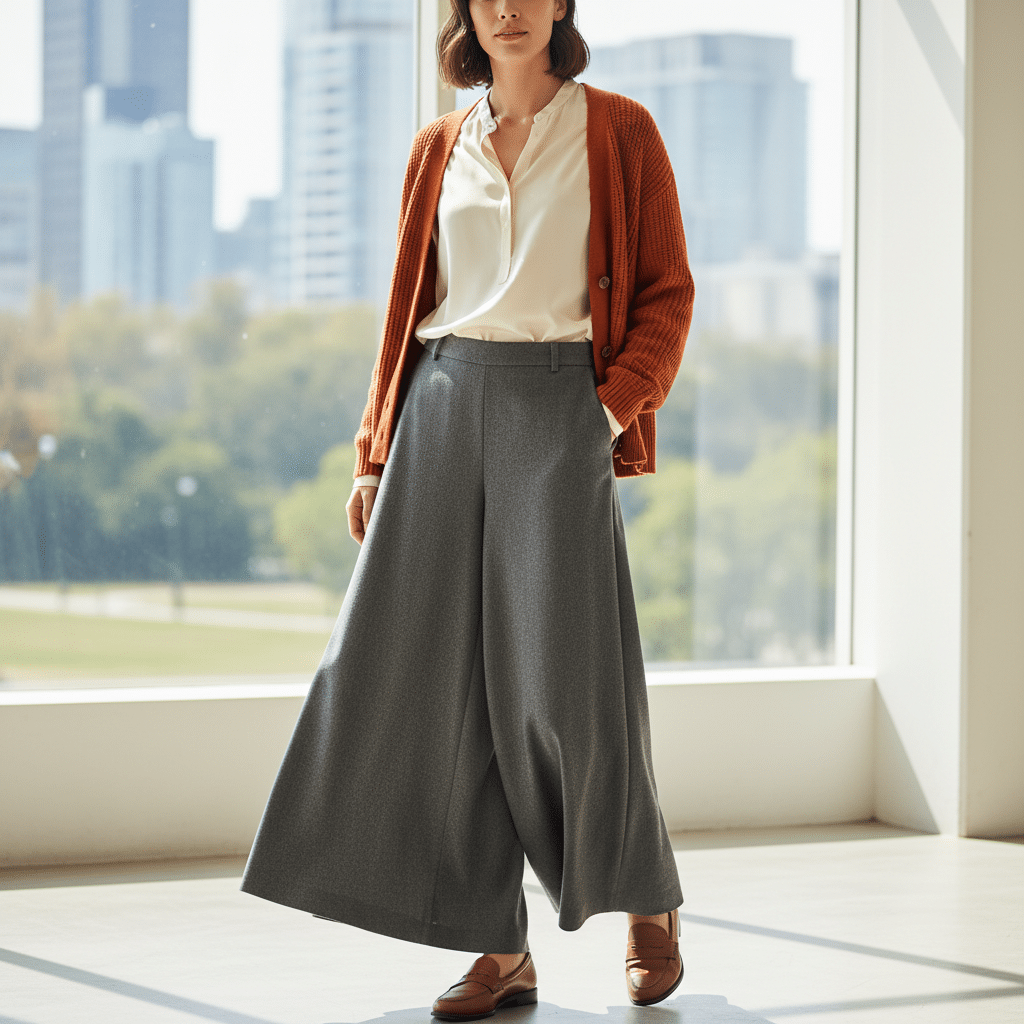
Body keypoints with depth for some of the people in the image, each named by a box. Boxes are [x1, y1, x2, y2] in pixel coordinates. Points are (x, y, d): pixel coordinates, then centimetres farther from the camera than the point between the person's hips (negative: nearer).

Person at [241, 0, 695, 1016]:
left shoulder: (619, 132, 4)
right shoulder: (440, 150, 14)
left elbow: (666, 294, 1)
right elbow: (408, 307, 16)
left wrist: (612, 411, -12)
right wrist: (376, 455, 9)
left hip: (557, 409, -4)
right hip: (444, 409, 4)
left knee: (567, 675, -8)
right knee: (440, 674, -2)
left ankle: (646, 898, 17)